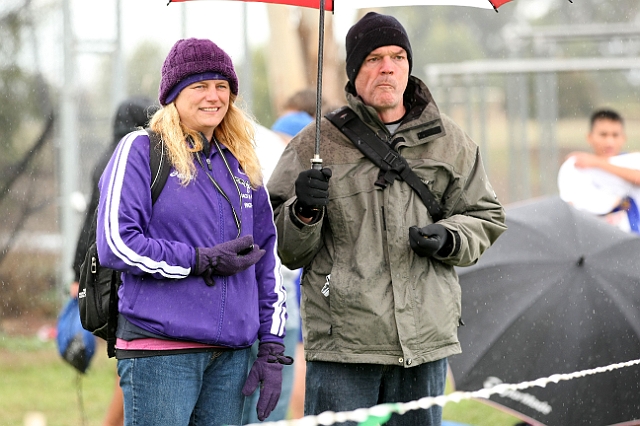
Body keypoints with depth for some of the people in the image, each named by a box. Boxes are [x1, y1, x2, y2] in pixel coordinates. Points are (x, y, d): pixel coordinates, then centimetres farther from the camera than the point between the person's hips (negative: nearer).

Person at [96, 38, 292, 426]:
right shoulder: (142, 150, 0)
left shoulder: (240, 163, 18)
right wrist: (203, 261, -12)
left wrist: (272, 349, 13)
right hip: (160, 350, -5)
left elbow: (266, 257, 20)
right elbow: (115, 244, -10)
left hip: (232, 354, 6)